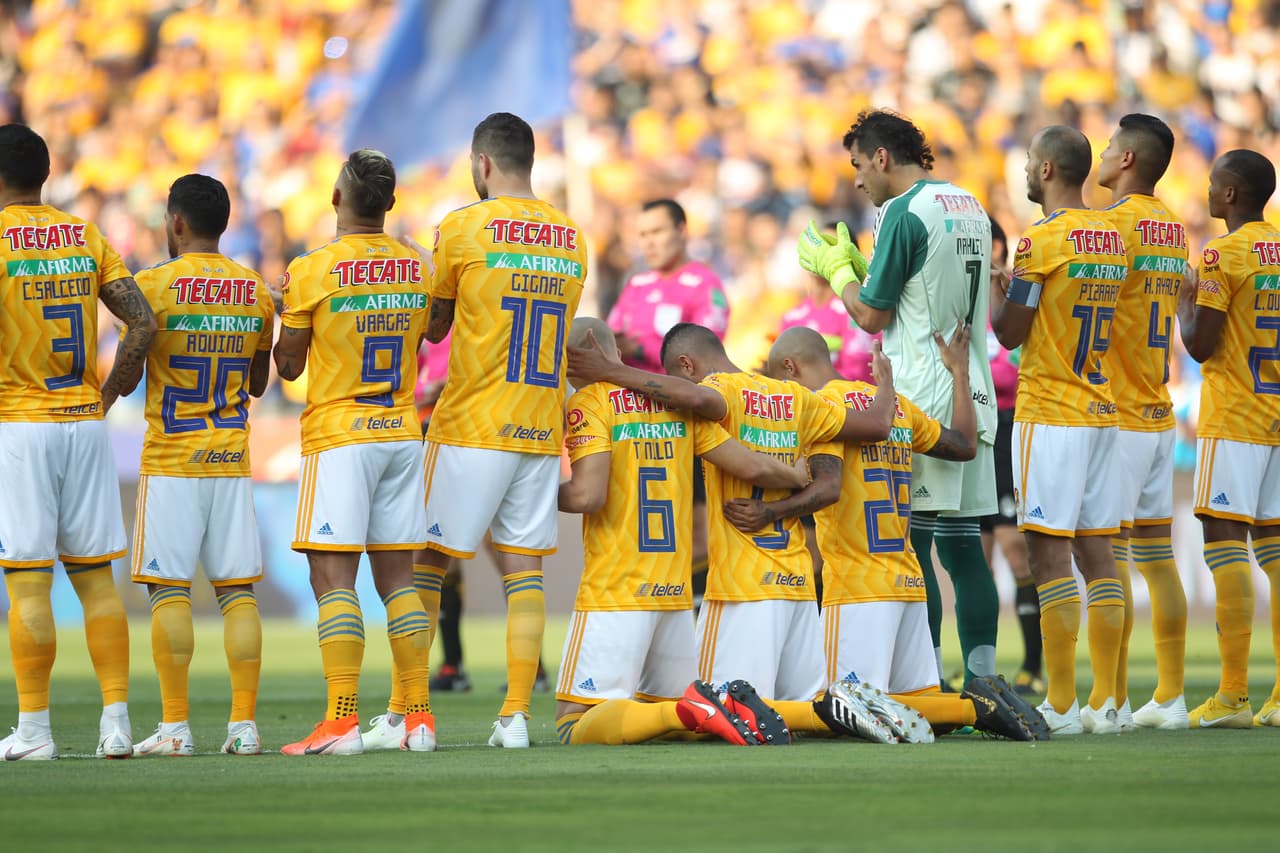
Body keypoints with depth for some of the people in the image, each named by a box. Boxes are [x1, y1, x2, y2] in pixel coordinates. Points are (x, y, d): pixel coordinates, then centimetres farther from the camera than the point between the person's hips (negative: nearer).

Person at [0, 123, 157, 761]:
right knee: (95, 577, 8)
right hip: (84, 424, 5)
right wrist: (105, 398, 7)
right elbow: (143, 325, 0)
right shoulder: (86, 237, 8)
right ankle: (116, 720, 5)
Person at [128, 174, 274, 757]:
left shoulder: (153, 285, -7)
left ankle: (175, 726, -6)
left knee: (169, 589, -3)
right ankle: (244, 724, 1)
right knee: (237, 589, 4)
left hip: (170, 461, -4)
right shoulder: (256, 292, 8)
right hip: (232, 461, 4)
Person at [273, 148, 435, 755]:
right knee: (397, 577, 9)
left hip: (339, 434, -5)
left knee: (332, 577, -6)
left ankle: (342, 722, -14)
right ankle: (418, 716, 7)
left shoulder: (312, 271, -11)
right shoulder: (416, 269, 5)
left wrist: (287, 318, 17)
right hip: (404, 432, 5)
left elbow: (288, 365, -1)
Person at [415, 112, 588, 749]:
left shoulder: (463, 228, -6)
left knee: (425, 562, 3)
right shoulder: (570, 237, 9)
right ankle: (516, 715, -1)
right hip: (542, 431, 4)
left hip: (471, 429, -4)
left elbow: (432, 326, 3)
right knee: (523, 570, 5)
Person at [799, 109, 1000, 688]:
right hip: (973, 392, 8)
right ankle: (981, 681, 5)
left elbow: (872, 316, -8)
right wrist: (858, 265, 24)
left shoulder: (904, 212, -11)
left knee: (911, 543, -6)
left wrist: (837, 269, 9)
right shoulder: (968, 206, 15)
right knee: (962, 542, 8)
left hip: (921, 397, -8)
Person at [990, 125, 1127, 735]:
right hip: (1102, 411, 8)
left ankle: (1061, 705, -9)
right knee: (1096, 551, 8)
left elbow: (1010, 332, -9)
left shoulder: (1042, 239, -13)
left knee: (1049, 553, -6)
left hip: (1049, 415, -8)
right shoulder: (1111, 237, 11)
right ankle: (1104, 701, 8)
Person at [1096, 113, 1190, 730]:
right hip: (1159, 417, 8)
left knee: (1108, 559, -7)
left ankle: (1113, 701, -9)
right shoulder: (1173, 228, 13)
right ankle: (1169, 697, 12)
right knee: (1156, 557, 10)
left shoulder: (1116, 223, -13)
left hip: (1114, 418, -8)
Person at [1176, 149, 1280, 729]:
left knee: (1225, 543, -7)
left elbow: (1200, 345, -12)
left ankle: (1233, 696, -12)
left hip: (1232, 421, -7)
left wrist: (1185, 303, 6)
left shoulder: (1224, 255, -11)